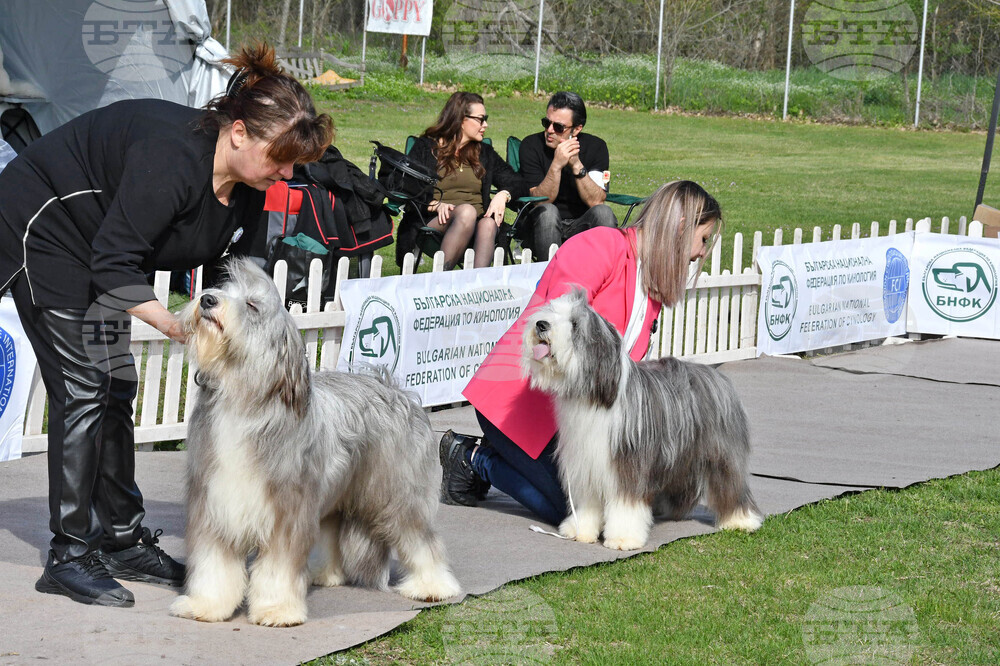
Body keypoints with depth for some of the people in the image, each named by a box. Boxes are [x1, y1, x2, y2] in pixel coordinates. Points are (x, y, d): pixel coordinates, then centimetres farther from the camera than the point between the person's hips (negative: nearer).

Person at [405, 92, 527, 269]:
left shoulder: (485, 153, 27)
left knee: (489, 225, -34)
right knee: (467, 211, -37)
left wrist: (503, 195, -2)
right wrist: (436, 205, -16)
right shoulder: (427, 147, 16)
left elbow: (520, 186, 22)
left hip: (477, 223, 3)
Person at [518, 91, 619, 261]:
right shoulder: (531, 146, -5)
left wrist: (576, 165, -23)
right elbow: (539, 202, -14)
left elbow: (596, 201, -12)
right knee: (547, 211, -31)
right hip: (543, 227, -1)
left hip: (581, 227, 1)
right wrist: (556, 165, -26)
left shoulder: (596, 146, -2)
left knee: (603, 212, -27)